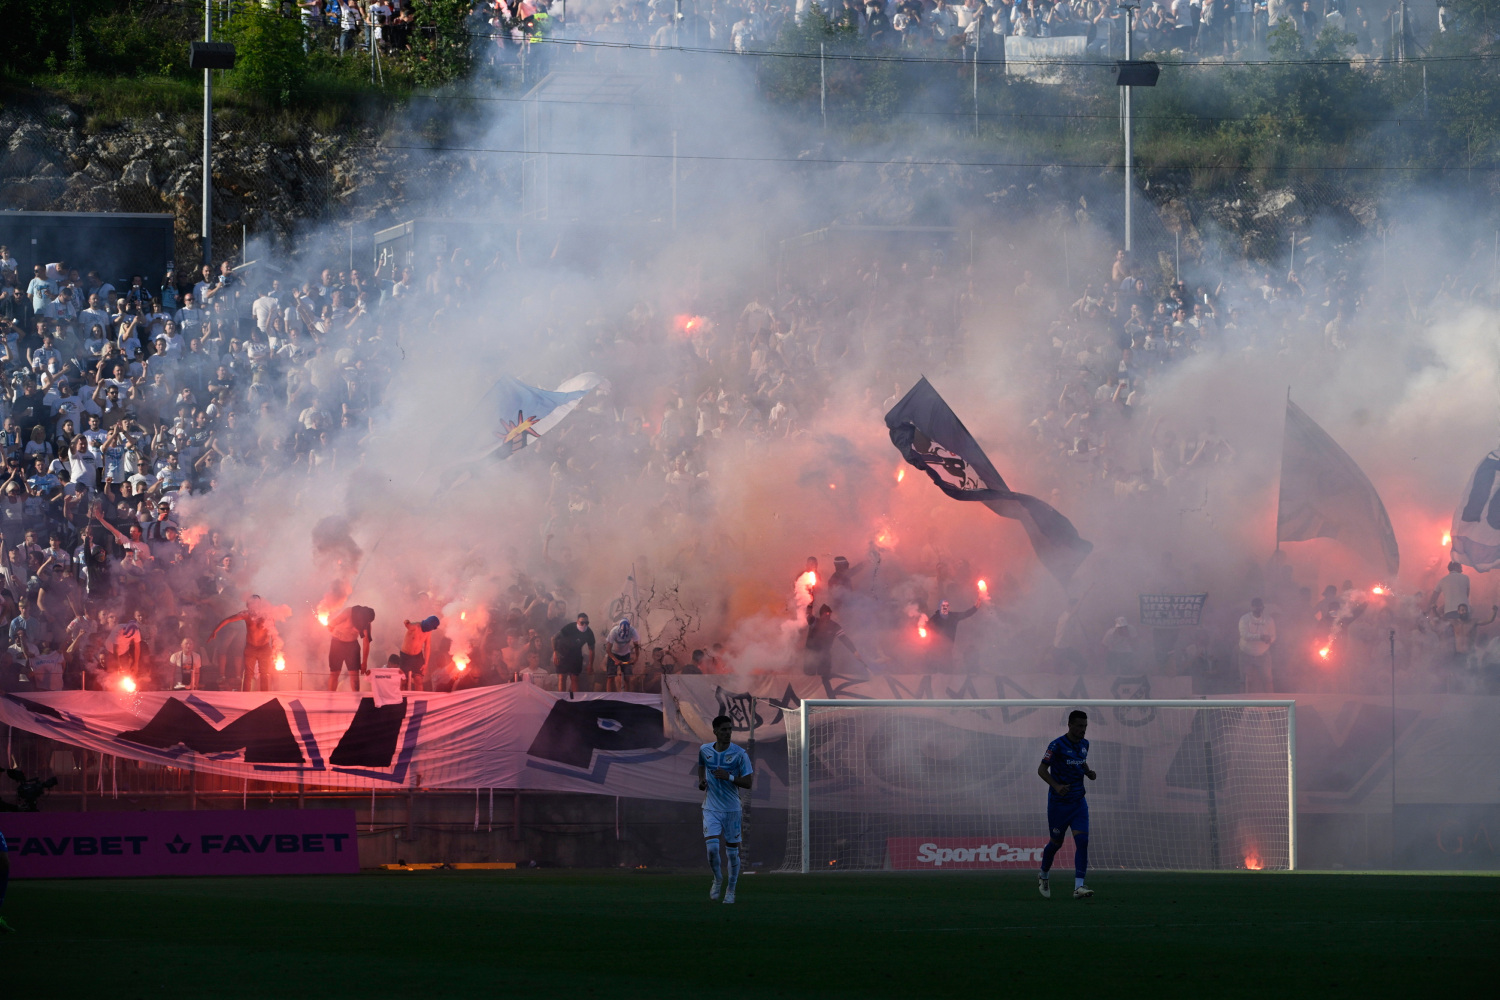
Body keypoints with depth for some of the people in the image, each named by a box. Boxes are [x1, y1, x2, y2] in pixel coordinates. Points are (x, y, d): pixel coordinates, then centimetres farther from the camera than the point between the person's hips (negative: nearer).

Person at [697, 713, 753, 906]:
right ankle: (718, 879, 13)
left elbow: (748, 782, -7)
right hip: (711, 808, 1)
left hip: (732, 808, -1)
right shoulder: (704, 750, 1)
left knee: (732, 852, 4)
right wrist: (701, 781, 6)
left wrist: (729, 777, -21)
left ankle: (730, 890, 20)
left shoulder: (739, 753, -7)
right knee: (712, 847, -15)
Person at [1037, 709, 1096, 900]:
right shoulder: (1057, 745, -14)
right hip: (1058, 803, -5)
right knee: (1057, 842, 8)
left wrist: (1088, 772, 3)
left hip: (1078, 801, 5)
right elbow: (1042, 769, -13)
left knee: (1082, 841, -12)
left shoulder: (1084, 745, 6)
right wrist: (1056, 786, -27)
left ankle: (1079, 887, -16)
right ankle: (1043, 876, 37)